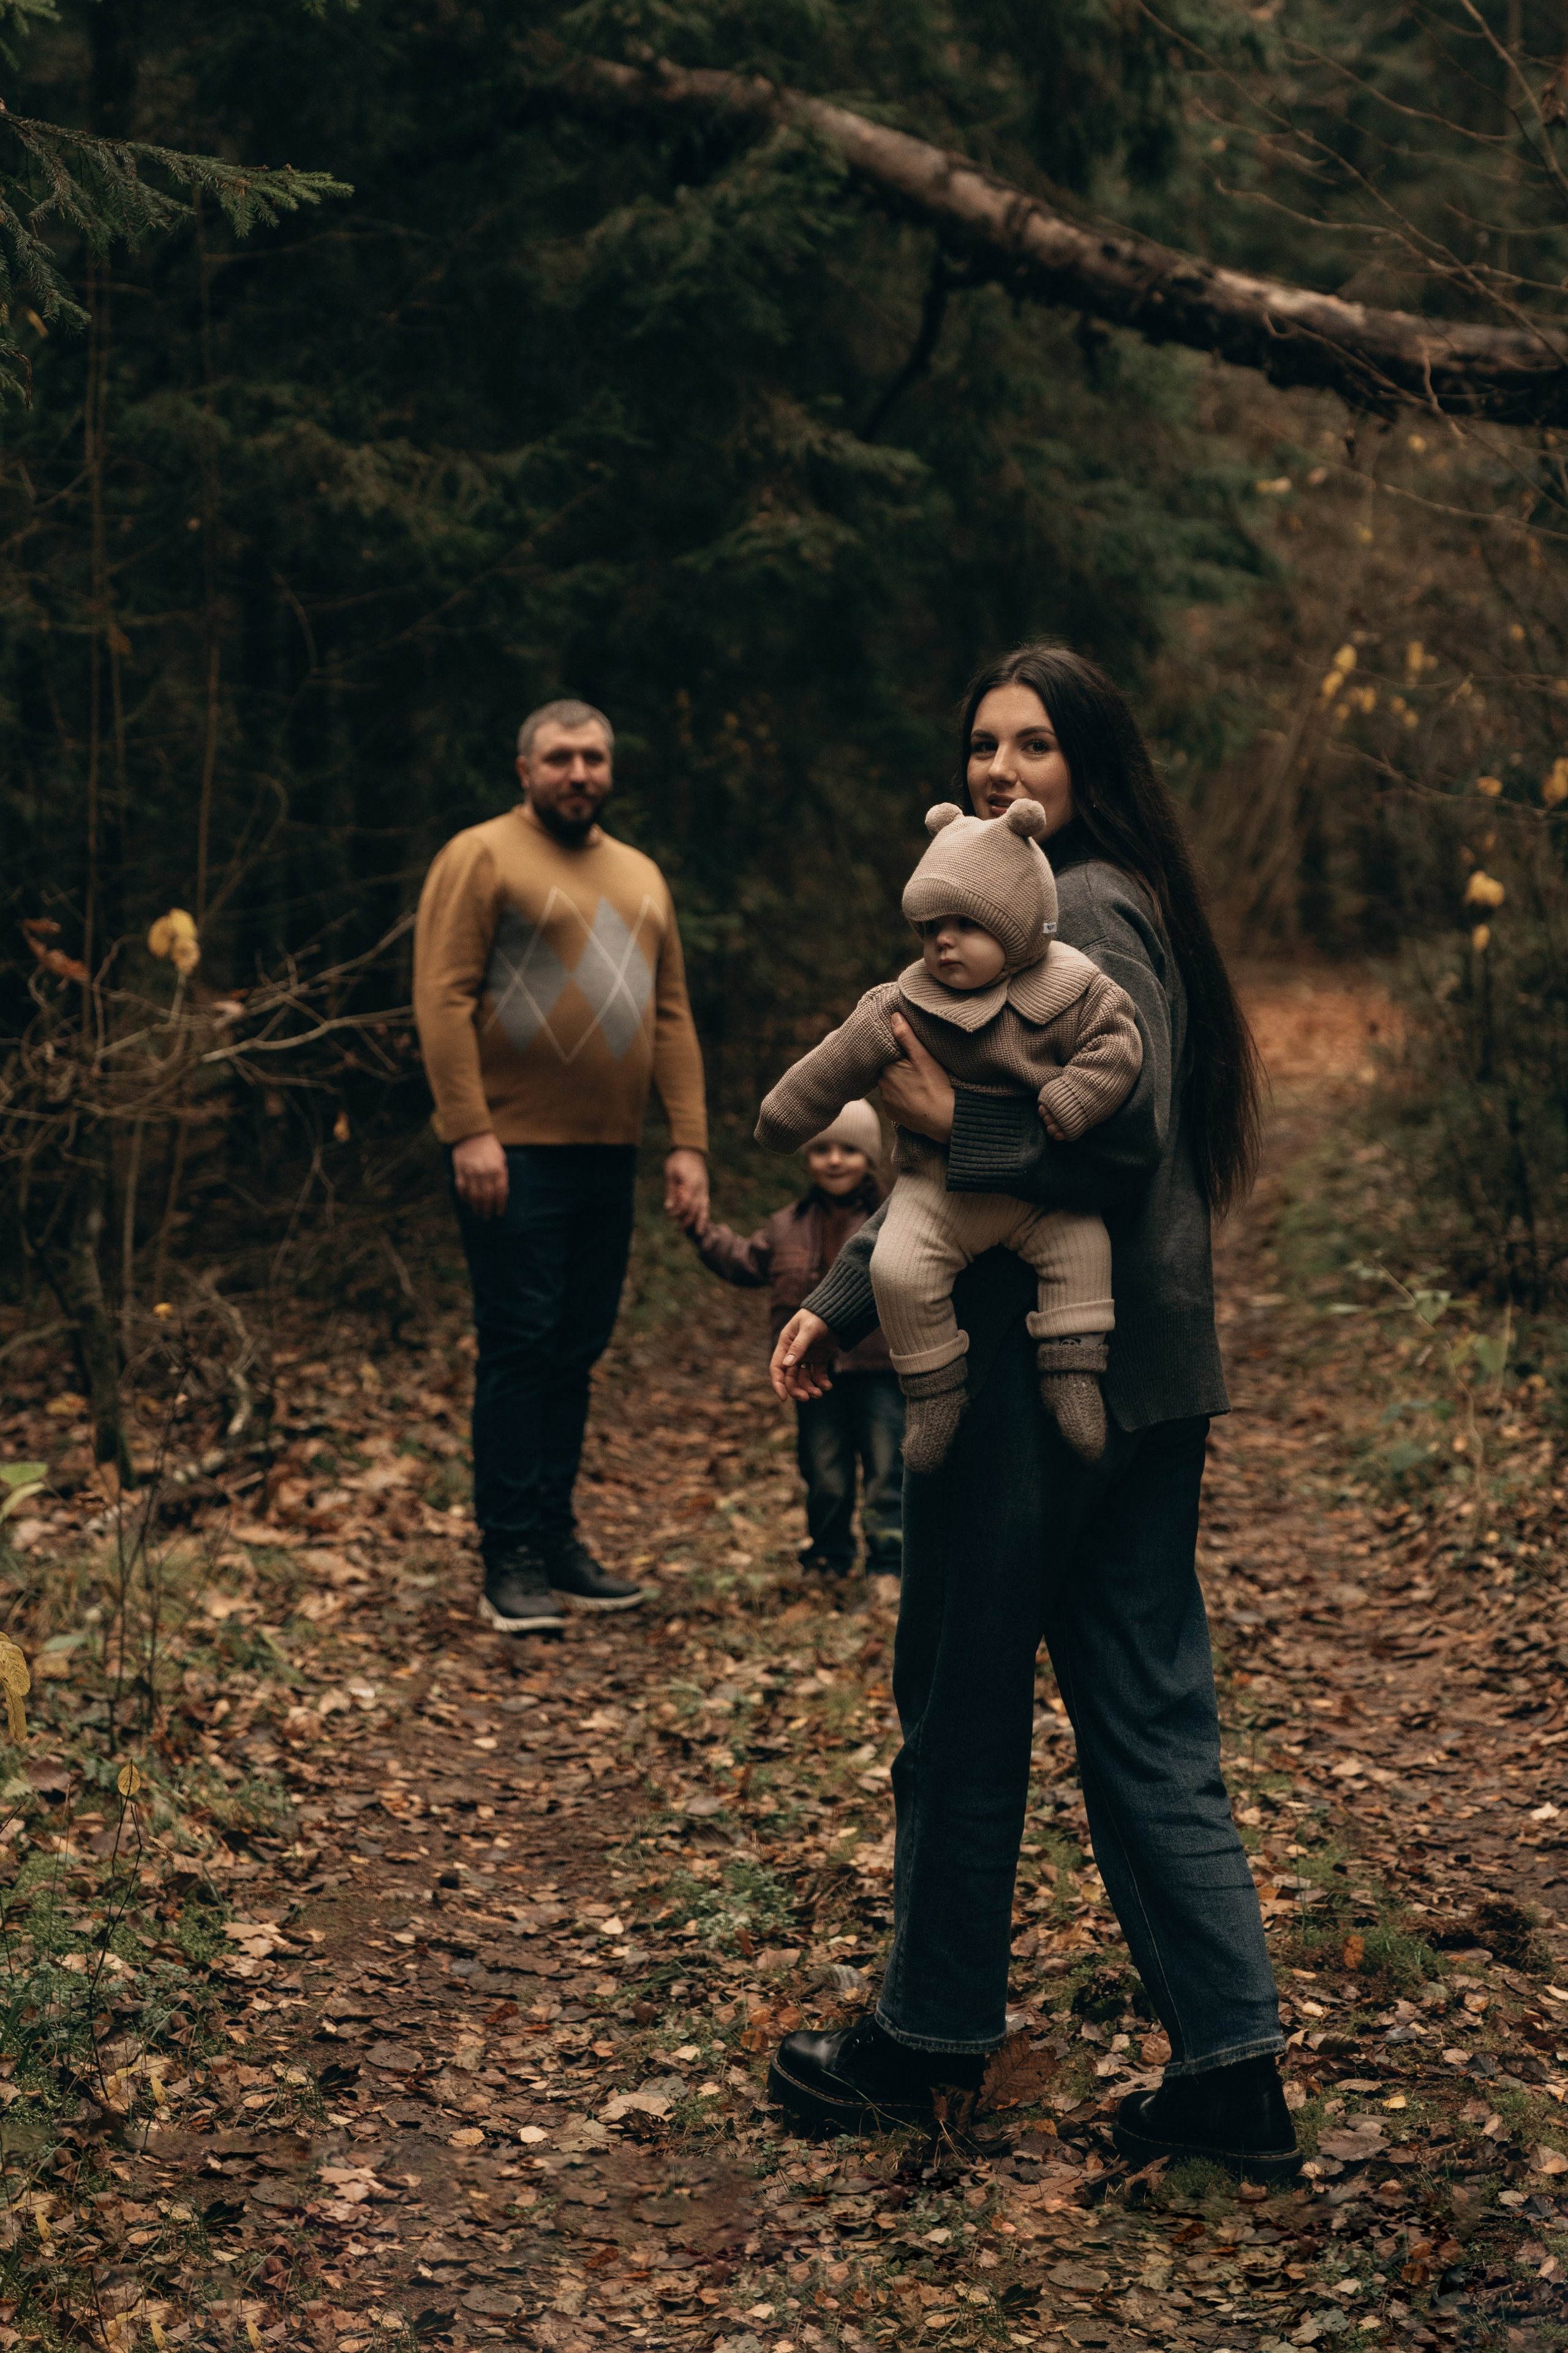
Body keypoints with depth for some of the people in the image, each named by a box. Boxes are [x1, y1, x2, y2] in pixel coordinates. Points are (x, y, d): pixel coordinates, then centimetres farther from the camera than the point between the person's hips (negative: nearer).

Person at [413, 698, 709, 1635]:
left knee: (576, 1354, 10)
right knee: (520, 1349, -6)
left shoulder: (640, 877, 18)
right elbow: (443, 999, -11)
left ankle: (557, 1540, 18)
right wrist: (468, 1131, -19)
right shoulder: (482, 857, -3)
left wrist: (689, 1144, 7)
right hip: (516, 1153, -6)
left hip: (609, 1157, 6)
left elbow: (672, 1017, 15)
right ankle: (512, 1560, -1)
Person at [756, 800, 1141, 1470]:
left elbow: (1114, 1045, -11)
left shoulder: (1071, 989, -9)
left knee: (1084, 1245, -21)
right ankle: (935, 1387, -4)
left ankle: (1070, 1370, -6)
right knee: (897, 1266, -21)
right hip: (939, 1184, 0)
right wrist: (786, 1112, 5)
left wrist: (1067, 1105, -24)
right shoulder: (907, 1006, -8)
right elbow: (842, 1057, -1)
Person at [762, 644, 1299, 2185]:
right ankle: (1234, 2068, 13)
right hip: (1136, 1374, 10)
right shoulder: (1033, 904, 18)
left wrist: (954, 1120, -17)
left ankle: (933, 2037, 22)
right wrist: (843, 1295, 10)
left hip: (1050, 1368, -10)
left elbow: (1125, 1136, -24)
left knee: (964, 1708, 5)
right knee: (1148, 1721, 10)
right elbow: (958, 1148, 17)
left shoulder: (1083, 915, -13)